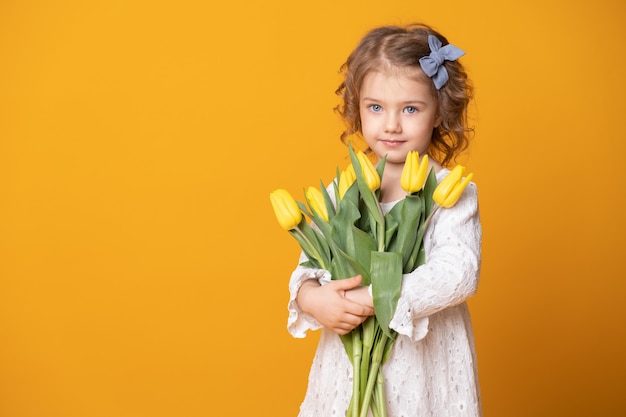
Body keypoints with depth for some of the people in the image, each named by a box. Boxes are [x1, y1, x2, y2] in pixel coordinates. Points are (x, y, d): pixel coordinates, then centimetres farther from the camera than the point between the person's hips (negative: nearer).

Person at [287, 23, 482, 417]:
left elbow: (458, 273, -20)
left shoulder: (453, 194, -9)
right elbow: (310, 265, 2)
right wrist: (312, 298, -21)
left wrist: (371, 299, -26)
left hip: (427, 362, -3)